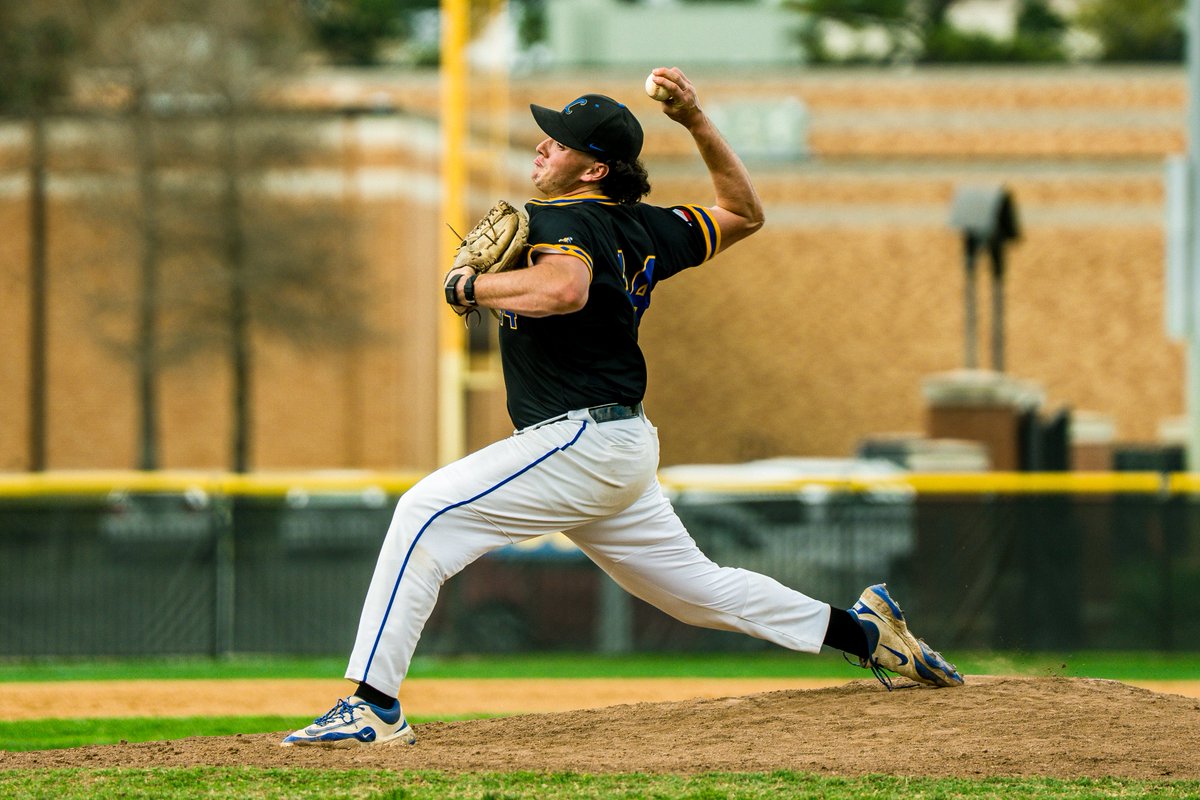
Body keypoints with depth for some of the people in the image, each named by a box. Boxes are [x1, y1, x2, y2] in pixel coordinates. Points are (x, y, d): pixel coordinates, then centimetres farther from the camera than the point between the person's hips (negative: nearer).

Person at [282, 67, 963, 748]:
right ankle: (865, 631, 26)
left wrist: (469, 287, -21)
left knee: (426, 513, -16)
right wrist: (698, 122, 18)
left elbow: (565, 288, -36)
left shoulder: (558, 222, -13)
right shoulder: (648, 229, 11)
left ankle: (375, 706, -23)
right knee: (699, 588, 22)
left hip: (580, 439, -10)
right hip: (630, 451, 10)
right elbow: (745, 213, 23)